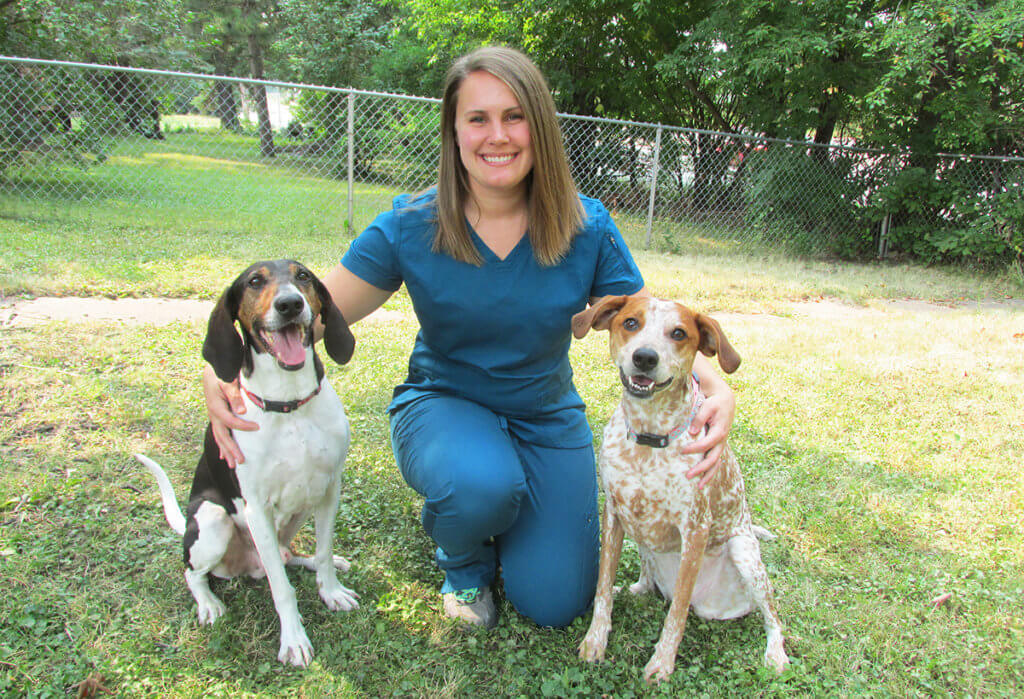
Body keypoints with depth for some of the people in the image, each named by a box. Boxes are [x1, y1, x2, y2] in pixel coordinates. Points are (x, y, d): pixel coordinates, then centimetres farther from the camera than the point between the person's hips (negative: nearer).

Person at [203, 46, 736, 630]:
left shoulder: (586, 228, -13)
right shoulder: (411, 227, -15)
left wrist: (716, 389, -31)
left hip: (547, 415, 2)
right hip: (443, 402, -1)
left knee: (555, 606, -3)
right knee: (483, 482, -37)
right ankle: (464, 563, 2)